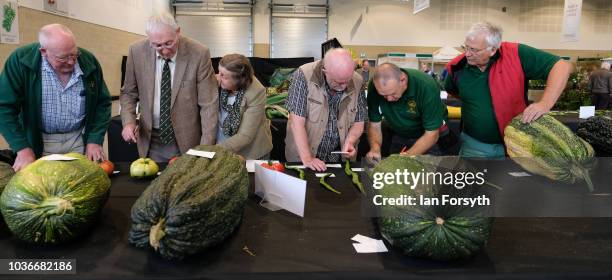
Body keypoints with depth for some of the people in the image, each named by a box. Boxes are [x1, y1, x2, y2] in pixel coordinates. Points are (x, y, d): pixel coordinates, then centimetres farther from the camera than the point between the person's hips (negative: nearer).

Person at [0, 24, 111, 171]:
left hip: (79, 140, 2)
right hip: (38, 141, -1)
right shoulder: (20, 61, -16)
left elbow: (103, 103, -2)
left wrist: (95, 140, -8)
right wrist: (23, 148, -18)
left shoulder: (89, 61, -10)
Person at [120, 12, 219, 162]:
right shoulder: (137, 51, -7)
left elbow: (209, 104, -13)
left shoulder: (199, 54, -16)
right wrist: (128, 121, -12)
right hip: (149, 139, 2)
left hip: (186, 140, -2)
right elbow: (128, 92, 6)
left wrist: (206, 149, -18)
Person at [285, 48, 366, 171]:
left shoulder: (357, 82, -6)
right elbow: (297, 122, -18)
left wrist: (349, 142, -13)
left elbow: (358, 122, 4)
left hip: (340, 160, 3)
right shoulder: (304, 76, -17)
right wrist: (307, 158, -22)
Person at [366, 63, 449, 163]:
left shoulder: (427, 87, -33)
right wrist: (375, 148, -35)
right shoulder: (375, 87, -24)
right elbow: (374, 125, -15)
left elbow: (431, 134, -28)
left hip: (427, 137, -3)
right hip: (398, 136, 3)